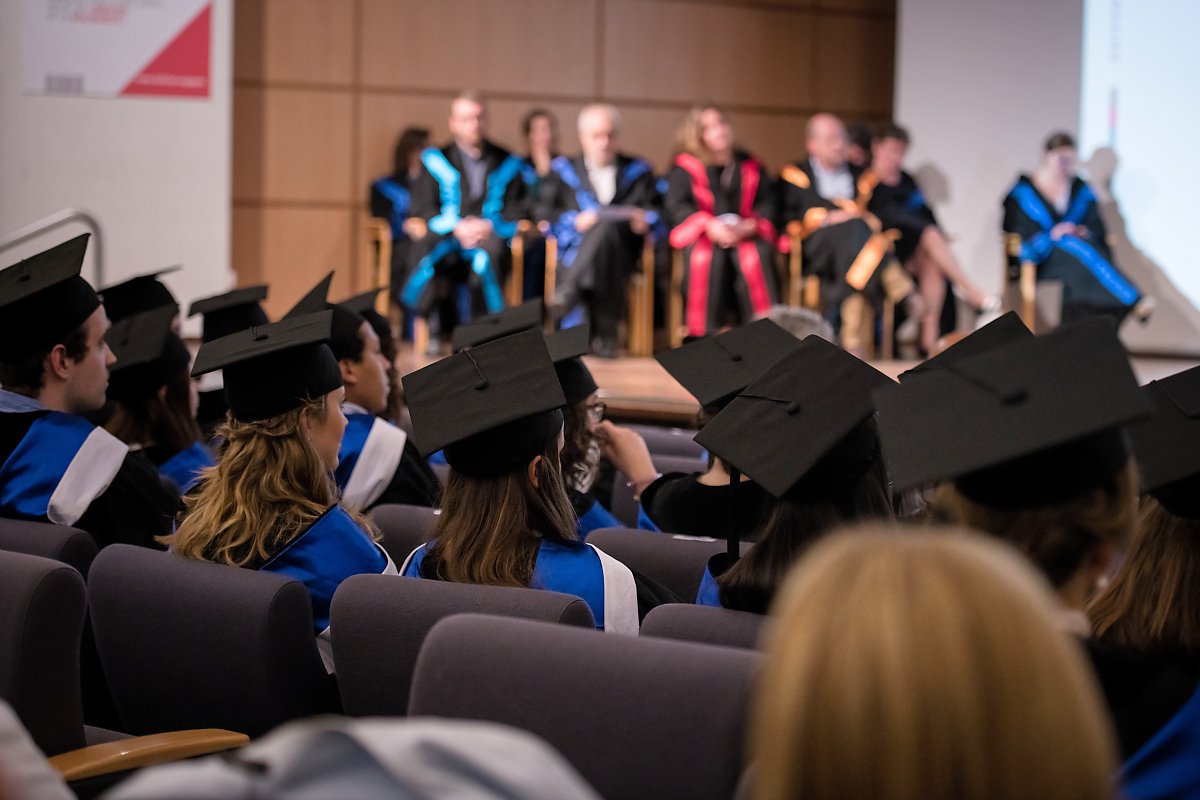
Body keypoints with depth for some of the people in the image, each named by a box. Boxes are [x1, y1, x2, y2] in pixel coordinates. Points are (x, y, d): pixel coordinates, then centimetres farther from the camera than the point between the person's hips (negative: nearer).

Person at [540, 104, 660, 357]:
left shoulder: (638, 171, 24)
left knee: (607, 225, -38)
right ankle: (605, 334, -46)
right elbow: (544, 212, 9)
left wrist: (645, 221, -13)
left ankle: (568, 291, -51)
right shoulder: (563, 170, 21)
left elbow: (654, 210, 12)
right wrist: (575, 221, -10)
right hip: (574, 249, 0)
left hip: (622, 248, 0)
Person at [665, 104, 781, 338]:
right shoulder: (685, 168, 8)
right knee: (706, 256, -37)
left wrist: (749, 226, -14)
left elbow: (767, 204, 8)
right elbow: (676, 206, -4)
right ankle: (704, 332, -36)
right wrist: (709, 226, -21)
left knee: (759, 255, -33)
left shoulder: (751, 167, 15)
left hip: (745, 233, 2)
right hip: (701, 234, -2)